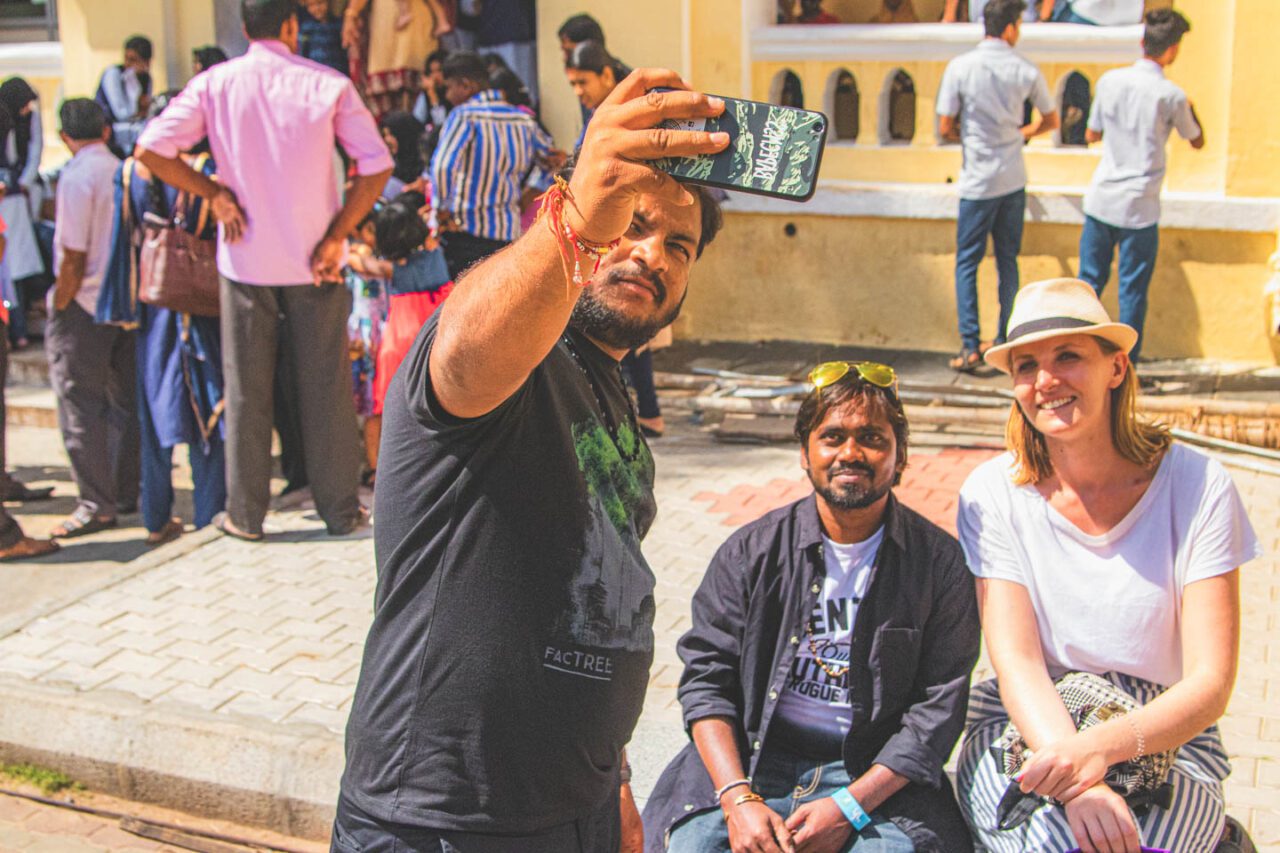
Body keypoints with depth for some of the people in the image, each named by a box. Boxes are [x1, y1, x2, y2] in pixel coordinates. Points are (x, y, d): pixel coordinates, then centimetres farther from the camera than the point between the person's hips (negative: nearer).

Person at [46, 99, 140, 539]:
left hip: (85, 305, -6)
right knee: (125, 401, 14)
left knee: (80, 405, 0)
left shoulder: (77, 176, -12)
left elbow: (74, 257, -16)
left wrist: (58, 307, -7)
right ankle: (127, 494, 21)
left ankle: (96, 503, 0)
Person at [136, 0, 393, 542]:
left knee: (246, 389, 9)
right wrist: (337, 236, -6)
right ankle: (340, 510, 14)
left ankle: (245, 513, 16)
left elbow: (151, 149, -8)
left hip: (246, 258, 1)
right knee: (325, 388, 7)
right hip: (314, 262, -1)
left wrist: (213, 192, -1)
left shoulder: (214, 84, -2)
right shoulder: (328, 85, -5)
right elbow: (377, 166, -9)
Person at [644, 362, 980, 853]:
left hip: (877, 778, -1)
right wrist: (739, 799, -13)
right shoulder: (752, 551, 5)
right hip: (750, 764, 1)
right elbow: (706, 677, 2)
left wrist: (849, 808, -12)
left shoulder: (940, 562, 2)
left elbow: (940, 705, -2)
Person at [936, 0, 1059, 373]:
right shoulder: (1026, 71, -3)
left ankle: (970, 348, -3)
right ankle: (1006, 343, 16)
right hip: (1014, 179, 3)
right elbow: (1050, 120, 10)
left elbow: (946, 128, -7)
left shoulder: (960, 67, -10)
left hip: (978, 181, -3)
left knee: (967, 262, 4)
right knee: (1008, 261, 13)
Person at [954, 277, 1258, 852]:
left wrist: (1103, 746, -30)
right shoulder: (993, 494, -4)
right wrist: (1078, 784, -30)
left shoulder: (1196, 487, -6)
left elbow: (1210, 683, -10)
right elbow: (1016, 660, -12)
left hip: (1163, 736, 0)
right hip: (1023, 733, 0)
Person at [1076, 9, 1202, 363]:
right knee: (1133, 293, 5)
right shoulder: (1172, 96, -11)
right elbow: (1198, 141, 7)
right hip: (1140, 208, -3)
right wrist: (1190, 107, 22)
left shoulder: (1110, 81, -1)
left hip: (1101, 200, 3)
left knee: (1089, 283, 13)